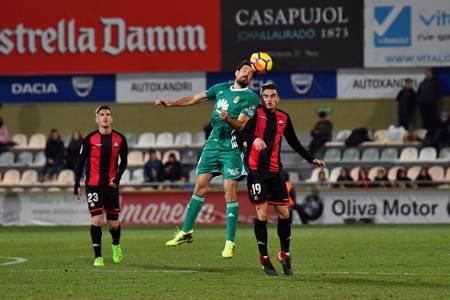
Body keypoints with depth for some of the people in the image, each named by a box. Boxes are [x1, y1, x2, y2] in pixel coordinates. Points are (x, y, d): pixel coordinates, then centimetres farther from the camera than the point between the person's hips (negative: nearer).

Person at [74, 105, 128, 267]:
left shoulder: (120, 139, -1)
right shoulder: (89, 139, -6)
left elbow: (123, 162, 8)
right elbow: (81, 162, 1)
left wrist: (117, 178, -7)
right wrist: (77, 185, -2)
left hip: (111, 185, 2)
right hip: (93, 185, -2)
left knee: (113, 223, 5)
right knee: (96, 219, -12)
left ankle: (116, 245, 37)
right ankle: (98, 257, -3)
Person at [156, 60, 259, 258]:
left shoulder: (251, 97, -5)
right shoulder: (221, 88, 11)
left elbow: (241, 124, -14)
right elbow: (195, 99, 19)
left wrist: (228, 119, -34)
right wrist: (170, 104, 14)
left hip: (231, 147, -5)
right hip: (213, 143, 5)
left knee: (230, 190, -10)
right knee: (200, 185, 7)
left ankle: (230, 242, -7)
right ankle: (186, 232, 16)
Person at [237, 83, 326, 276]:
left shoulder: (283, 118, 10)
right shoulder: (255, 114, -4)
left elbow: (294, 143, 22)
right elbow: (240, 134, -17)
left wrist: (311, 160, 20)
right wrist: (253, 139, -36)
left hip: (275, 171, 5)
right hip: (256, 170, -5)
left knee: (284, 212, 4)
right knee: (262, 213, -6)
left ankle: (285, 254, 19)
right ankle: (264, 257, 4)